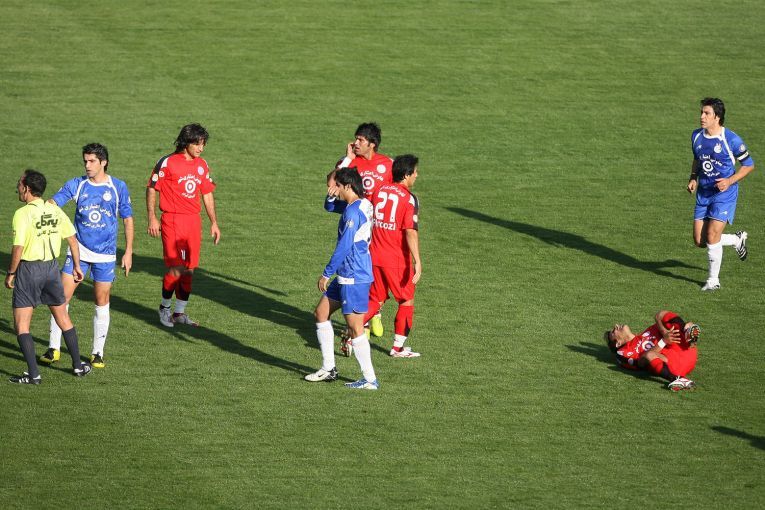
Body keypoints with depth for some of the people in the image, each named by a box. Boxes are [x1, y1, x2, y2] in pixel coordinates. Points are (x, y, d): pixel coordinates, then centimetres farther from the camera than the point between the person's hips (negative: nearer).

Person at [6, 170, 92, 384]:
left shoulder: (22, 214, -17)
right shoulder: (54, 210, 2)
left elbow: (18, 248, -20)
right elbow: (72, 239, 7)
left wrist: (10, 274, -8)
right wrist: (77, 266, 18)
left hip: (29, 268, -6)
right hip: (52, 266, 6)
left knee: (22, 324, 2)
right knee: (63, 318, 19)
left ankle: (33, 373, -3)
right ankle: (78, 365, 25)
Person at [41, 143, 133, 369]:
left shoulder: (118, 187, -2)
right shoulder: (76, 185, -1)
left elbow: (128, 219, 5)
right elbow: (54, 202, -13)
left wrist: (128, 251, 3)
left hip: (105, 254, 0)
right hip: (78, 250, 0)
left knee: (102, 303, 4)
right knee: (62, 297, -6)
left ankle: (97, 353, 14)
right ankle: (53, 348, 2)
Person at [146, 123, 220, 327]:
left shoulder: (202, 165, 11)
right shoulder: (167, 163, -7)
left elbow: (207, 194, 19)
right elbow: (151, 189, -2)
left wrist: (214, 222, 15)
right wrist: (152, 218, -9)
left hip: (194, 221, 6)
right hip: (172, 220, -6)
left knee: (189, 270, 6)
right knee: (176, 269, -10)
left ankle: (179, 313, 15)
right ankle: (165, 308, 10)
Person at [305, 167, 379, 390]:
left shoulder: (353, 212, -20)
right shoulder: (362, 205, 10)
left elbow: (344, 247, -23)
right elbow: (330, 207, 27)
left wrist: (326, 273, -15)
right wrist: (331, 196, 4)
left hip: (354, 279, -11)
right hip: (346, 276, 11)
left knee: (355, 328, -5)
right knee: (321, 313, 16)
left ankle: (370, 379, 0)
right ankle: (328, 368, 21)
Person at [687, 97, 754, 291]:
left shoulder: (731, 140, -15)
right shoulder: (697, 136, 2)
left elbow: (749, 165, -6)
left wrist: (730, 181, -18)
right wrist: (693, 178, 4)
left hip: (724, 194, -6)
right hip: (703, 193, 6)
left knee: (711, 237, -13)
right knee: (699, 241, 3)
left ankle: (713, 280, 6)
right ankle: (738, 240, 30)